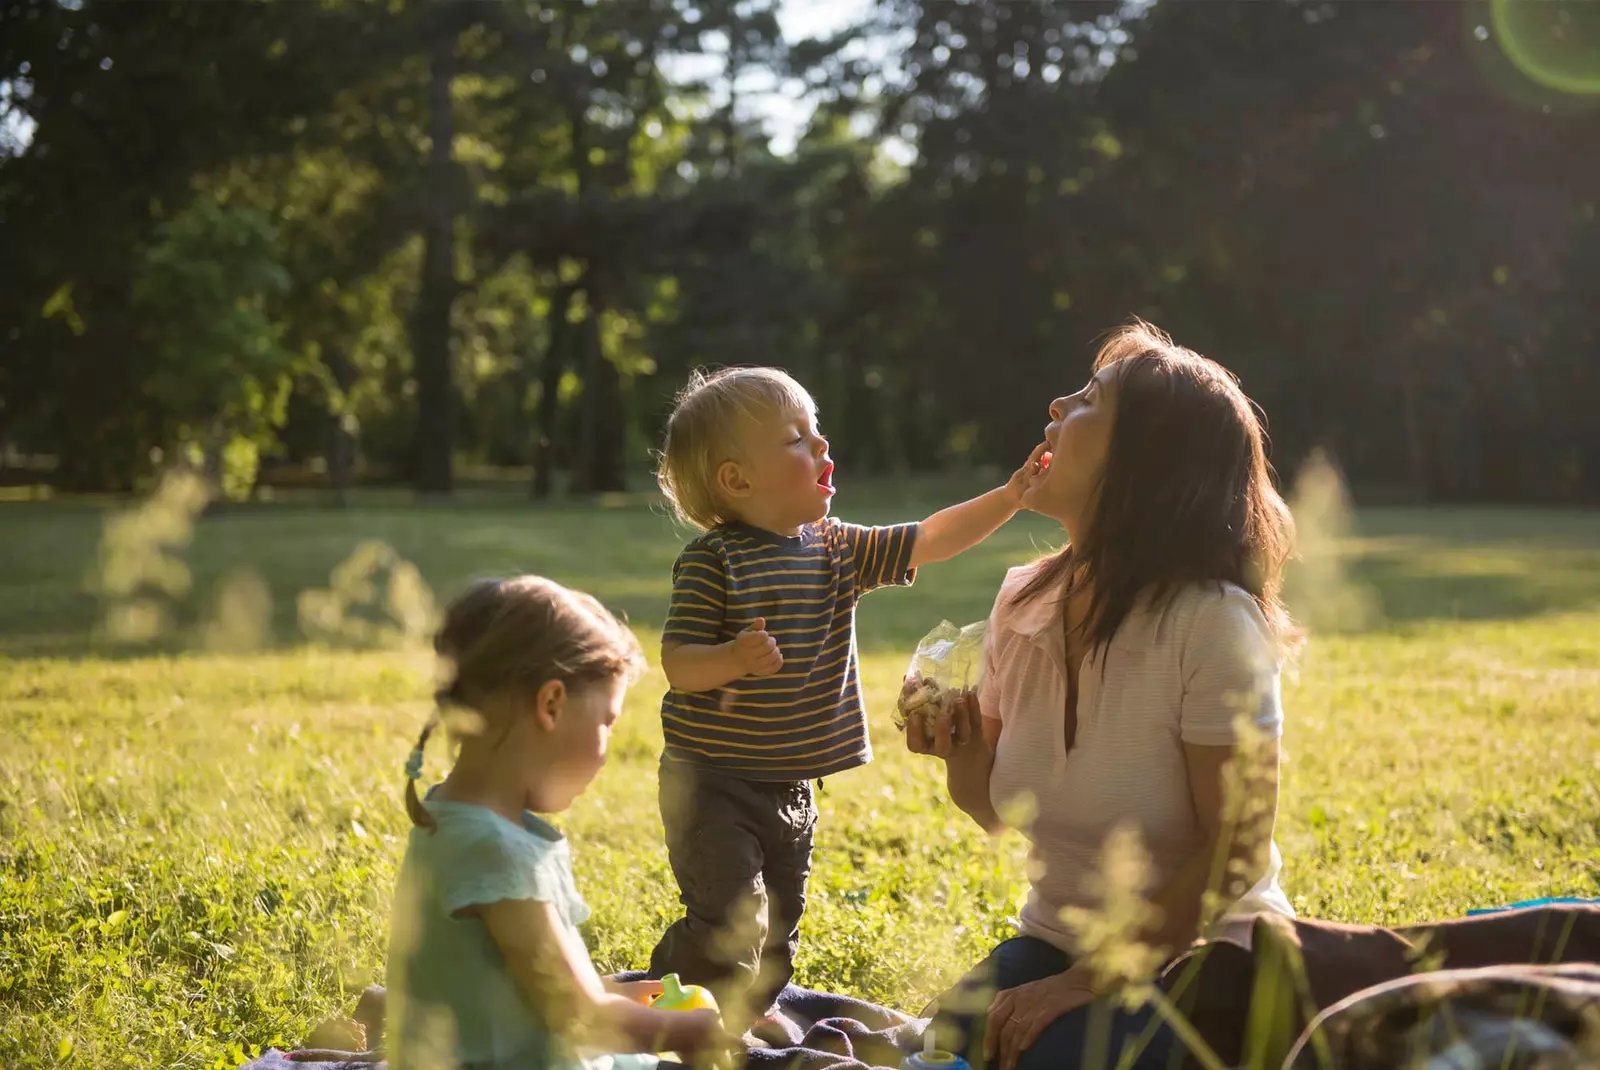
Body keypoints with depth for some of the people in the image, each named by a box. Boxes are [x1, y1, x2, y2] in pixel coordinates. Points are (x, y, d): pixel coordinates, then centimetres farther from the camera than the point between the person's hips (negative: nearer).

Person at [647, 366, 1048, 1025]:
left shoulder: (837, 550, 5)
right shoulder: (713, 562, -14)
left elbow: (932, 540, 4)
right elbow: (678, 666, -17)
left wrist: (1012, 496, -6)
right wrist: (734, 659, -38)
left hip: (791, 788, 7)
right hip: (713, 782, -7)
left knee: (777, 931, 16)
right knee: (730, 925, -14)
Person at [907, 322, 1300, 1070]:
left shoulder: (1213, 625, -22)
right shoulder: (1022, 605, -2)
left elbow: (1235, 854, -18)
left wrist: (1087, 982, -19)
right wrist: (960, 758, -13)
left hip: (1200, 959, -4)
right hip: (1057, 941, 4)